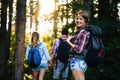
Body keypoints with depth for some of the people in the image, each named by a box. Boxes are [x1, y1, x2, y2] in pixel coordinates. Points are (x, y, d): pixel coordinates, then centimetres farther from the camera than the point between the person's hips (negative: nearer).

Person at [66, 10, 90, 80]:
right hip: (79, 61, 10)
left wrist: (68, 41, -10)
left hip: (78, 62, -10)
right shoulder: (79, 32, 14)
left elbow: (79, 49, -19)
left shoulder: (84, 32, -13)